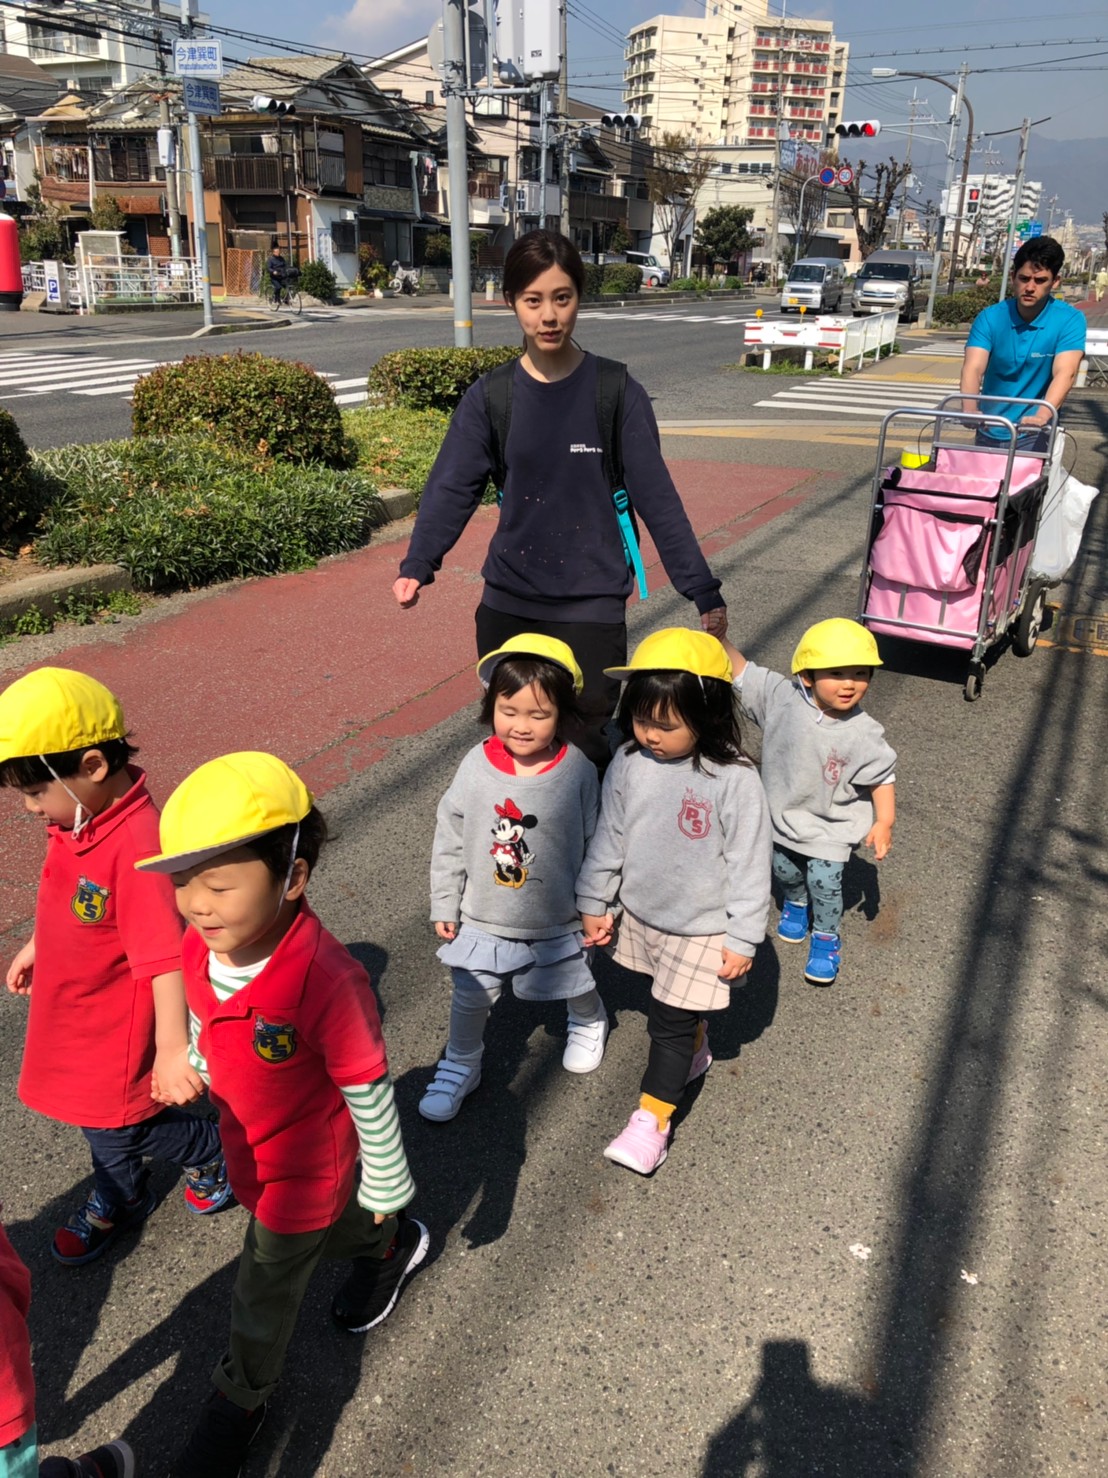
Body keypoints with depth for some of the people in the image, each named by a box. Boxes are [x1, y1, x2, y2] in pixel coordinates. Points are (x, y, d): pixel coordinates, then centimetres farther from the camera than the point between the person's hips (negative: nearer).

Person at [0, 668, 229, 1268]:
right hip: (75, 1012, 8)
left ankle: (218, 1152, 37)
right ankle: (118, 1202, 52)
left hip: (118, 1026, -8)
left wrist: (171, 1048, -32)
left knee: (120, 1125, 12)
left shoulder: (139, 842, -35)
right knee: (98, 1117, 27)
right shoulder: (79, 818, -7)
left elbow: (166, 955, -35)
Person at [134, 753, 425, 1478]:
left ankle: (241, 1399, 49)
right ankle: (391, 1246, 65)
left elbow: (370, 1094, -24)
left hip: (304, 1167, -6)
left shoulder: (327, 980, -39)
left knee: (266, 1289, 18)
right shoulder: (198, 947, -20)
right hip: (247, 1149, 6)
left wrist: (386, 1188, -10)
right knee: (324, 1223, 33)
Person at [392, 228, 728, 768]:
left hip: (592, 606, -2)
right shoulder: (489, 397, 1)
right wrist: (417, 566, -21)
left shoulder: (617, 393, -4)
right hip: (506, 603, 3)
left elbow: (656, 496, -4)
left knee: (588, 748, -1)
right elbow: (451, 487, -5)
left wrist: (703, 591, -6)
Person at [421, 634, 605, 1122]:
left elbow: (595, 842, -7)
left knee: (575, 986, 24)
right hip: (484, 918, 1)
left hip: (558, 919, 0)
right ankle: (460, 1065, 40)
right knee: (470, 998, 14)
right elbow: (450, 840, -4)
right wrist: (444, 906, 0)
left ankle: (588, 1023, 58)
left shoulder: (577, 770, -19)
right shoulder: (476, 766, -15)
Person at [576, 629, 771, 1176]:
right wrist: (594, 901, 8)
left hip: (701, 929, -5)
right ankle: (695, 1051, 53)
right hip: (641, 914, 5)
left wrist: (743, 938, -12)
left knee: (670, 1022, 3)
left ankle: (652, 1120, 17)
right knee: (676, 1009, 25)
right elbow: (609, 836, 1)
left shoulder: (735, 781, -24)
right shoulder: (628, 763, -11)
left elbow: (748, 864, -16)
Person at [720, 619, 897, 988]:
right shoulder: (783, 698, -20)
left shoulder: (863, 734, -23)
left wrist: (884, 822, -16)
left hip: (831, 827, -3)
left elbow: (882, 777, -11)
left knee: (825, 881, -2)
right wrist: (719, 638, -29)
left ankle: (826, 938, 26)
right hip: (784, 816, 3)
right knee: (784, 870, 22)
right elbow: (742, 674, -16)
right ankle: (795, 903, 56)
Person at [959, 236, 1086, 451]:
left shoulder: (1069, 321, -11)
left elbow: (1065, 373, -24)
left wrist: (1041, 417, -44)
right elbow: (973, 369, -21)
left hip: (1033, 436, -2)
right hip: (989, 433, 2)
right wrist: (970, 410, -43)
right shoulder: (990, 318, -7)